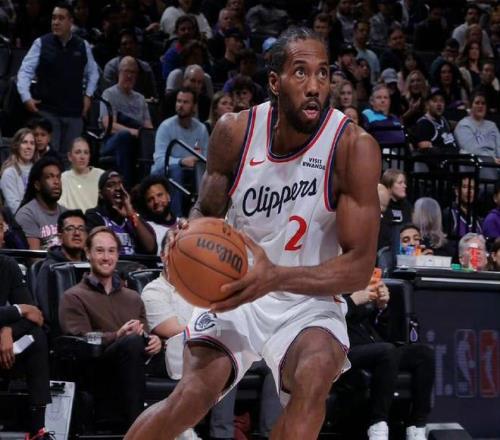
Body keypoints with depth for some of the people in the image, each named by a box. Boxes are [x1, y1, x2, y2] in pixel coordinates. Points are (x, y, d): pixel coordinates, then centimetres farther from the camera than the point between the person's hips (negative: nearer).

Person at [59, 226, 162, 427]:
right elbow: (80, 340, -4)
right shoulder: (73, 298, 13)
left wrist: (155, 341, -7)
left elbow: (146, 336, 19)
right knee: (133, 342, -36)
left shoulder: (133, 298, 31)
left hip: (140, 362, 5)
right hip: (97, 369, -5)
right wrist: (117, 336, -21)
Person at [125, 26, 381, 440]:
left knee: (314, 379, -33)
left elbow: (360, 266, -18)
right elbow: (207, 211, 9)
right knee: (194, 394, -21)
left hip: (308, 303, -1)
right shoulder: (235, 131, -9)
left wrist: (276, 276, -33)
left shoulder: (354, 147, -18)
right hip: (235, 295, 1)